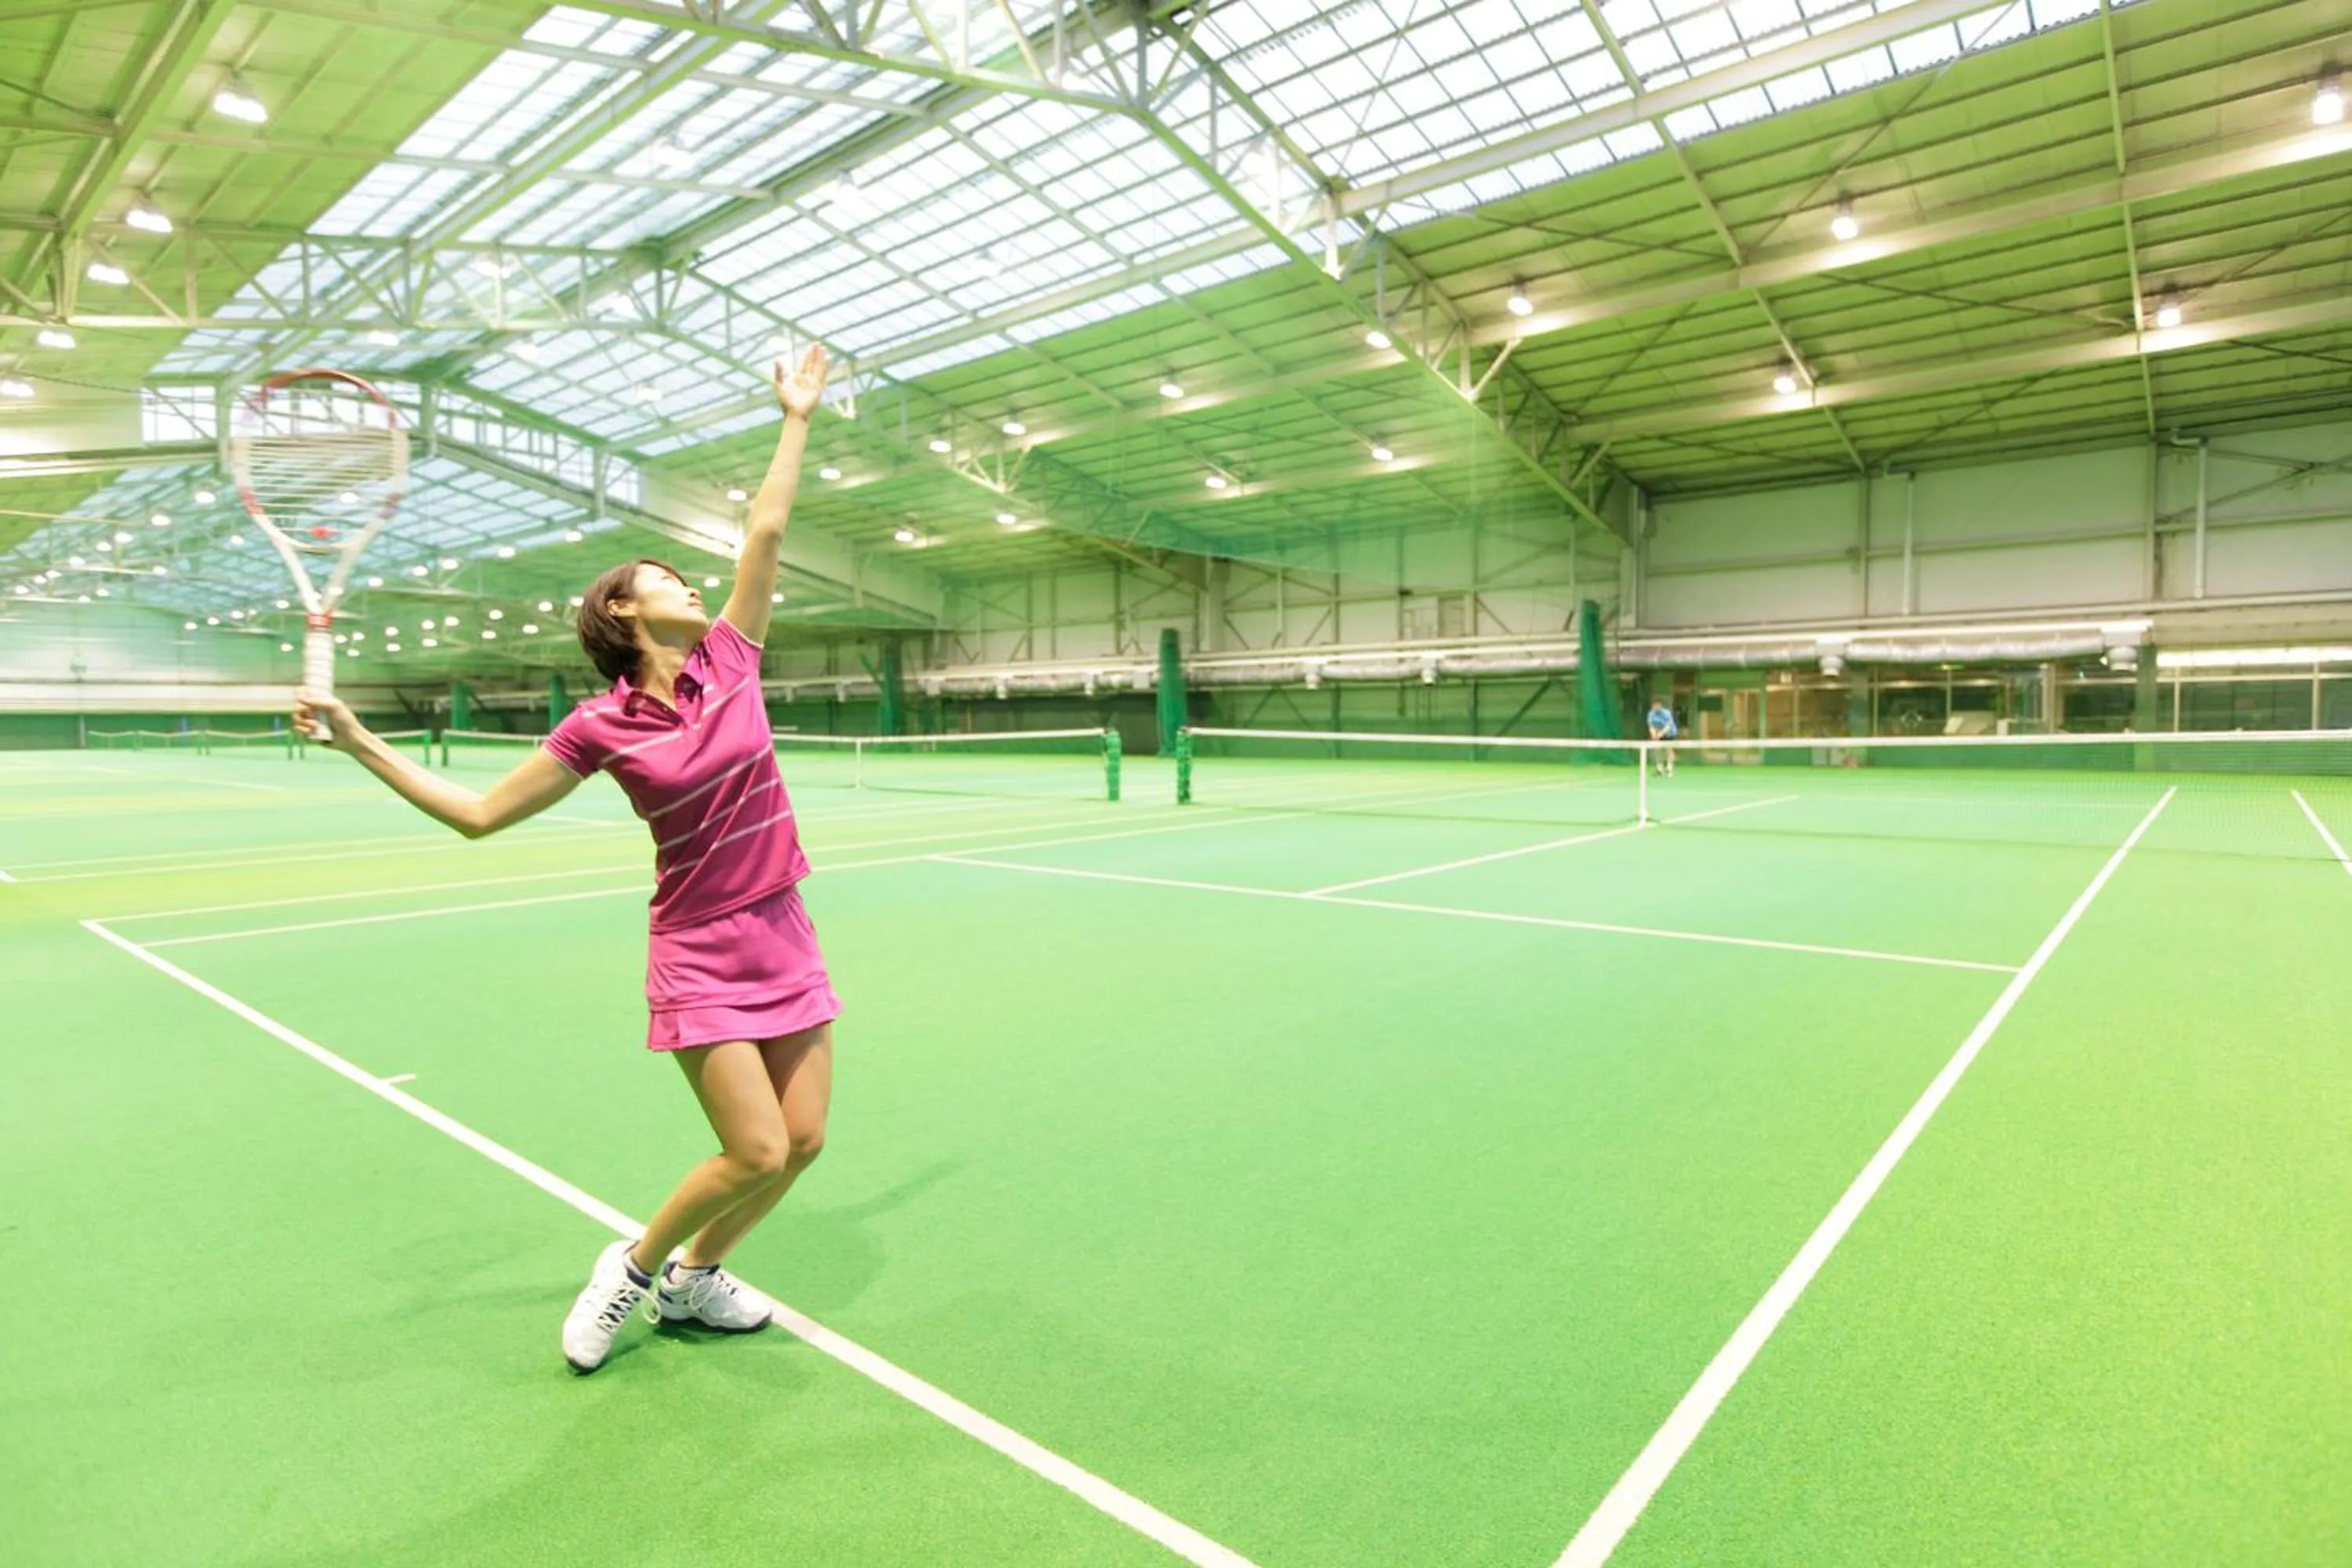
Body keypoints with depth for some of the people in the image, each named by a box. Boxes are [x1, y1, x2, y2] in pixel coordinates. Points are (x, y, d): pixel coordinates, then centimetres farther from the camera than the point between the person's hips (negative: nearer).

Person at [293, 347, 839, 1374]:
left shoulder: (729, 661, 3)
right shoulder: (602, 728, -6)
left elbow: (766, 531, 7)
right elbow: (479, 812, 1)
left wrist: (795, 420, 11)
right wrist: (359, 742, -4)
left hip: (783, 939, 5)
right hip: (699, 952, -4)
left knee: (803, 1139, 4)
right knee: (756, 1150, -9)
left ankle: (692, 1278, 29)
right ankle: (636, 1264, 20)